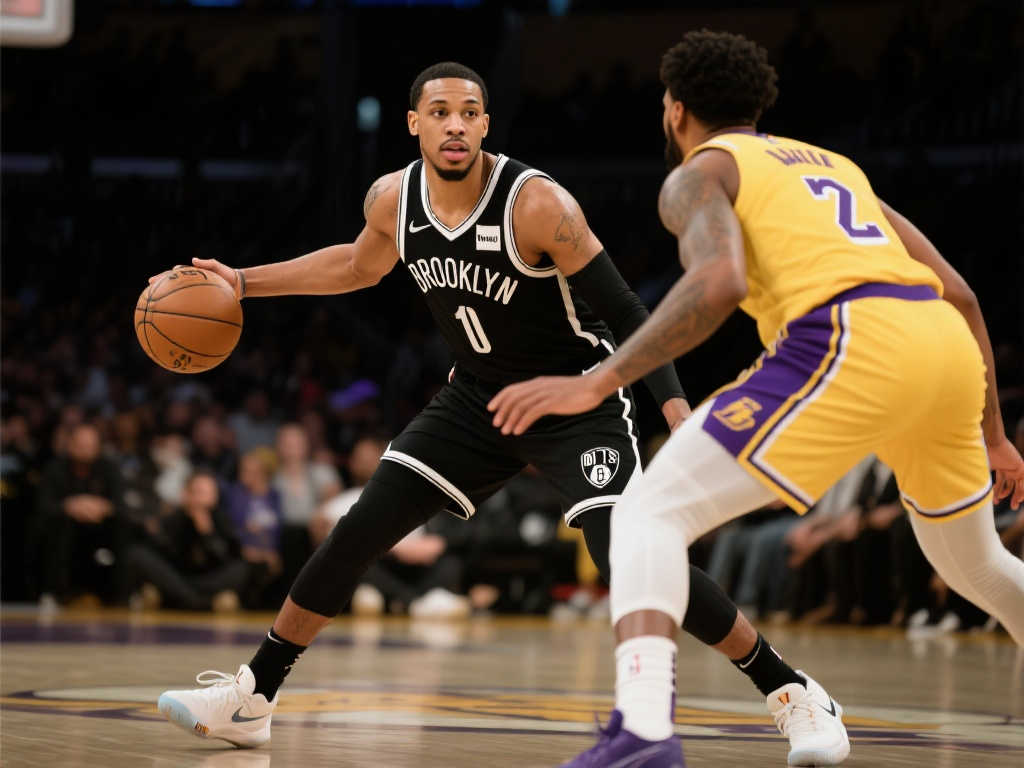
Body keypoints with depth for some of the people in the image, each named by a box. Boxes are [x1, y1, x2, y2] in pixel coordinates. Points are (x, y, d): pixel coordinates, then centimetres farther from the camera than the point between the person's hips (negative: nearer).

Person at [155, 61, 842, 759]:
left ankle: (787, 689, -5)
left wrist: (676, 407, -34)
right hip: (479, 399, 6)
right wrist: (244, 282, 15)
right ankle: (251, 700, 10)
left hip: (578, 404, -6)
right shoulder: (392, 199, -7)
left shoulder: (537, 204, -26)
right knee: (356, 535, -2)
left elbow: (624, 311, -23)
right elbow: (358, 266, 17)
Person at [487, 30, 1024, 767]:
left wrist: (598, 381, -12)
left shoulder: (699, 174, 12)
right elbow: (958, 292, 29)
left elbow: (720, 282, -12)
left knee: (649, 513, -5)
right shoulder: (834, 164, 33)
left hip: (850, 341, -7)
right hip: (949, 346, 7)